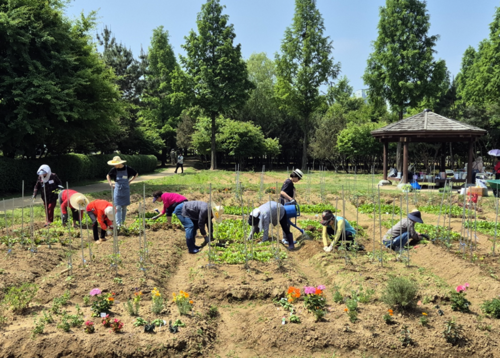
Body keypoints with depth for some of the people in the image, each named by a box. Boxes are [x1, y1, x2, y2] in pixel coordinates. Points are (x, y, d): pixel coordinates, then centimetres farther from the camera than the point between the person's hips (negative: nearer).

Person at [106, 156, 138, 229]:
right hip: (117, 190, 0)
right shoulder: (114, 170, -5)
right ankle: (118, 224, -7)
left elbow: (136, 174, 9)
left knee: (124, 207, 9)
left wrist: (130, 181, 3)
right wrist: (110, 183, 5)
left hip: (126, 190, 1)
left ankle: (123, 223, 22)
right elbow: (108, 175, 16)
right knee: (118, 207, -7)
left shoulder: (127, 169, -7)